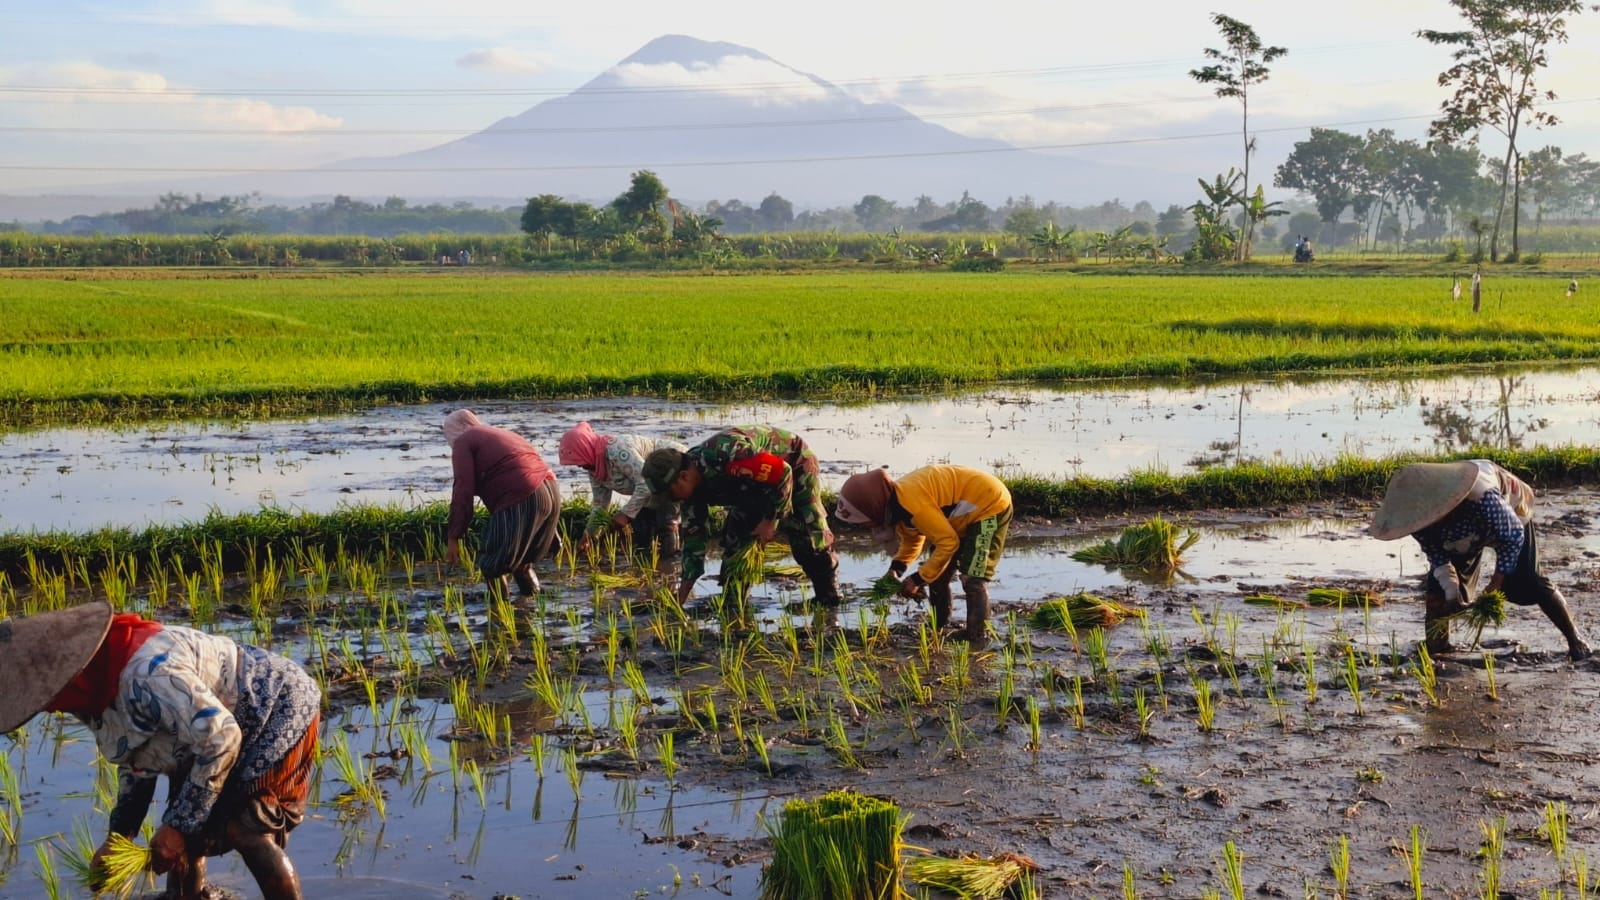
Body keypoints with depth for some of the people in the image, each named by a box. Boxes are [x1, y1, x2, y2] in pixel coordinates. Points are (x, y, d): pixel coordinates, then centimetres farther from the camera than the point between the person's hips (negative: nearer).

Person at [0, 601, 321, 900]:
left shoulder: (146, 673, -37)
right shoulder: (101, 685, -5)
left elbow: (221, 739, -33)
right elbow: (137, 757, 10)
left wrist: (179, 825, -26)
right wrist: (118, 835, 3)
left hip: (281, 712, -10)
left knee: (246, 832, -18)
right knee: (183, 827, 12)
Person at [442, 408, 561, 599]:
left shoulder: (463, 442, 7)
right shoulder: (505, 434, 31)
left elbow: (463, 491, -5)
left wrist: (453, 537, -4)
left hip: (521, 501, -9)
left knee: (491, 563, 5)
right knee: (522, 558, 28)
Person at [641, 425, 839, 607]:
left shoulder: (726, 456, -42)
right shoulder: (693, 487, -14)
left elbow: (782, 473, -33)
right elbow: (694, 539, -7)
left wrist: (770, 520, -25)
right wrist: (680, 599, -9)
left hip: (794, 466, -7)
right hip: (756, 482, 7)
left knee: (810, 539, -9)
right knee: (734, 543, -3)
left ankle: (830, 603, 8)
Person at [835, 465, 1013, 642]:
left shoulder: (912, 502, -34)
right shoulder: (898, 503, -4)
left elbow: (948, 542, -29)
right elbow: (912, 538, 11)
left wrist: (918, 579, -22)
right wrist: (896, 569, -5)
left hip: (990, 506, -10)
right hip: (968, 513, 10)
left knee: (972, 577, -16)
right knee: (937, 573, 12)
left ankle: (976, 634, -10)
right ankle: (940, 628, 21)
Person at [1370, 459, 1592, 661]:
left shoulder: (1482, 498, -47)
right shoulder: (1419, 521, -31)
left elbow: (1513, 535, -30)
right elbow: (1438, 559, -17)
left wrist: (1497, 581, -27)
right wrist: (1453, 594, -29)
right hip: (1464, 532, 4)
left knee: (1526, 582, -13)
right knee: (1438, 584, -9)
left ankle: (1574, 639, 3)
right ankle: (1436, 647, 4)